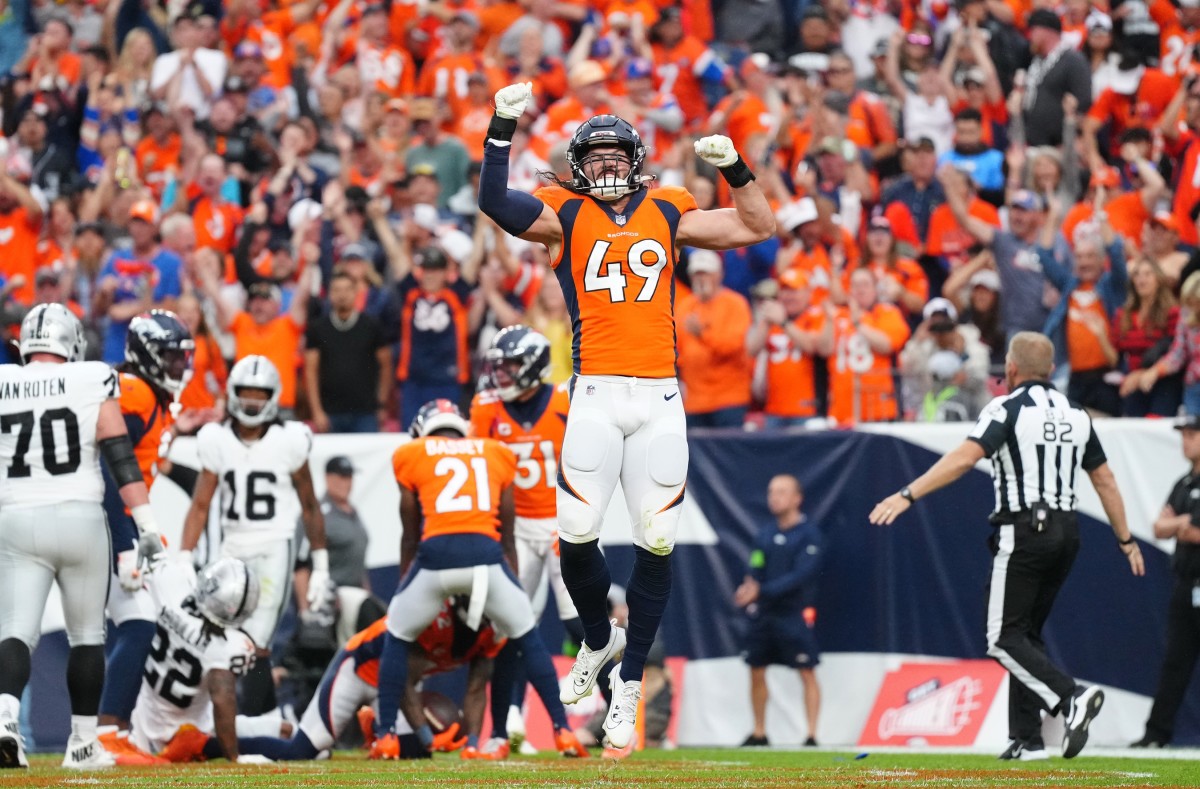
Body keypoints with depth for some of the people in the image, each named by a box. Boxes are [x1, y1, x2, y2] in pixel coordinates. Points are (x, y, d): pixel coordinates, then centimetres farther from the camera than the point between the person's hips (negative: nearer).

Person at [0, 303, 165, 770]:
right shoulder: (93, 383, -3)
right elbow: (121, 459, -8)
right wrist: (147, 527, -8)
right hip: (80, 519, -1)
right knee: (87, 636, 14)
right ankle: (83, 744, 17)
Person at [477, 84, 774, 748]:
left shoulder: (667, 214, 15)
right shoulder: (566, 214, 8)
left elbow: (757, 228, 20)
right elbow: (495, 204, -7)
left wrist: (733, 168, 7)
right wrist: (503, 129, -11)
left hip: (660, 396, 2)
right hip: (595, 394, -2)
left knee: (655, 542, -1)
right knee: (576, 535, -8)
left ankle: (629, 681, 10)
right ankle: (599, 639, 20)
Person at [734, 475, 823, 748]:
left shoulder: (808, 534, -6)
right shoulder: (765, 534, 12)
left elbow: (801, 575, -15)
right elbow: (755, 572, 9)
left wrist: (762, 591, -21)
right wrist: (748, 590, -14)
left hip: (795, 615, -6)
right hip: (763, 613, 6)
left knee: (807, 673, -7)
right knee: (756, 672, 8)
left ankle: (811, 735, -8)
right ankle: (759, 733, 18)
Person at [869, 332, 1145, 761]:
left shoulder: (1009, 408, -8)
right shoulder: (1075, 415, 11)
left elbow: (965, 458, -21)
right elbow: (1105, 481, 15)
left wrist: (907, 495, -24)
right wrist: (1126, 540, 25)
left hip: (1023, 532, -7)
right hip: (1066, 531, 7)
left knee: (1005, 637, -3)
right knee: (1027, 632, 15)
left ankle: (1071, 696, -24)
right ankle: (1027, 739, 10)